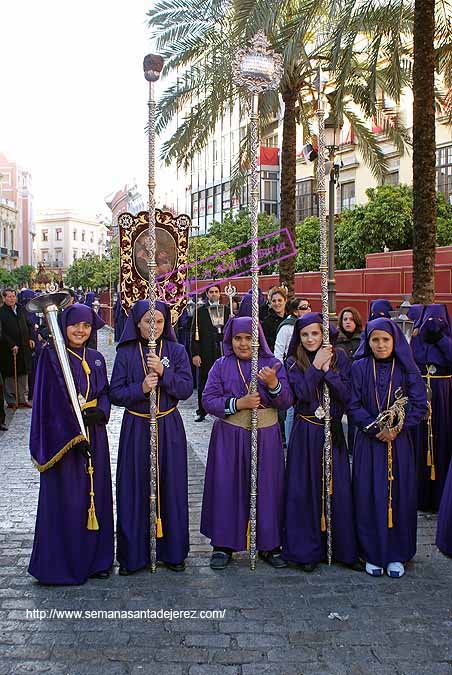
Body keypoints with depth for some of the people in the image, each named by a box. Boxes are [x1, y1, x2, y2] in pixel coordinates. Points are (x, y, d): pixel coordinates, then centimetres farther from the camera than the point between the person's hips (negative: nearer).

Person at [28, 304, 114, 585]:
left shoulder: (96, 359, 11)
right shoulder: (52, 357, -6)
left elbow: (105, 393, 12)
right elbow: (53, 401, -13)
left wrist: (100, 412, -11)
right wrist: (74, 435, -20)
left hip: (94, 434, 5)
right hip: (62, 435, -5)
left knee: (96, 495, 10)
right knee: (66, 499, 0)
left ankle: (96, 559, 23)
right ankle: (63, 564, 14)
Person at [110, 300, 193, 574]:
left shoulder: (176, 351, 2)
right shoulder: (126, 353, 0)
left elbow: (187, 388, -6)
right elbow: (116, 394, -3)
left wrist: (163, 372, -19)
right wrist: (140, 388, -19)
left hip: (169, 427, 0)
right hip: (136, 427, 0)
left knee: (170, 487, 6)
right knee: (135, 489, 3)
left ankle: (172, 551, 19)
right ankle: (133, 554, 15)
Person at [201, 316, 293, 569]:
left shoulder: (272, 364, 3)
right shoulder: (222, 366, 3)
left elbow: (286, 402, -4)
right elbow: (208, 400, -6)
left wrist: (273, 384, -23)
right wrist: (238, 403, -18)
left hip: (266, 437, 0)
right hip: (229, 437, 0)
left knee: (267, 489, 4)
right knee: (227, 488, 2)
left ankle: (269, 544, 18)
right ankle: (223, 544, 15)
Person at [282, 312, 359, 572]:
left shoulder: (339, 358, 3)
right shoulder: (294, 363, 1)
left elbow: (347, 395, -8)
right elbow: (303, 393, -16)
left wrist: (327, 369, -14)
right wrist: (316, 365, -15)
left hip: (333, 432, 1)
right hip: (305, 433, -1)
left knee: (338, 490, 2)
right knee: (305, 490, 1)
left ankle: (345, 549, 15)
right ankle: (308, 550, 12)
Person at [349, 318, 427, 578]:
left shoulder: (407, 369, -1)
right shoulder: (359, 368, -1)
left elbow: (420, 405, -3)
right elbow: (354, 406, -3)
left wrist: (396, 427, -14)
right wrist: (376, 428, -14)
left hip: (399, 443, 0)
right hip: (368, 442, 0)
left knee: (399, 496, 3)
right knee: (370, 497, 2)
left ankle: (397, 555, 16)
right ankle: (373, 554, 15)